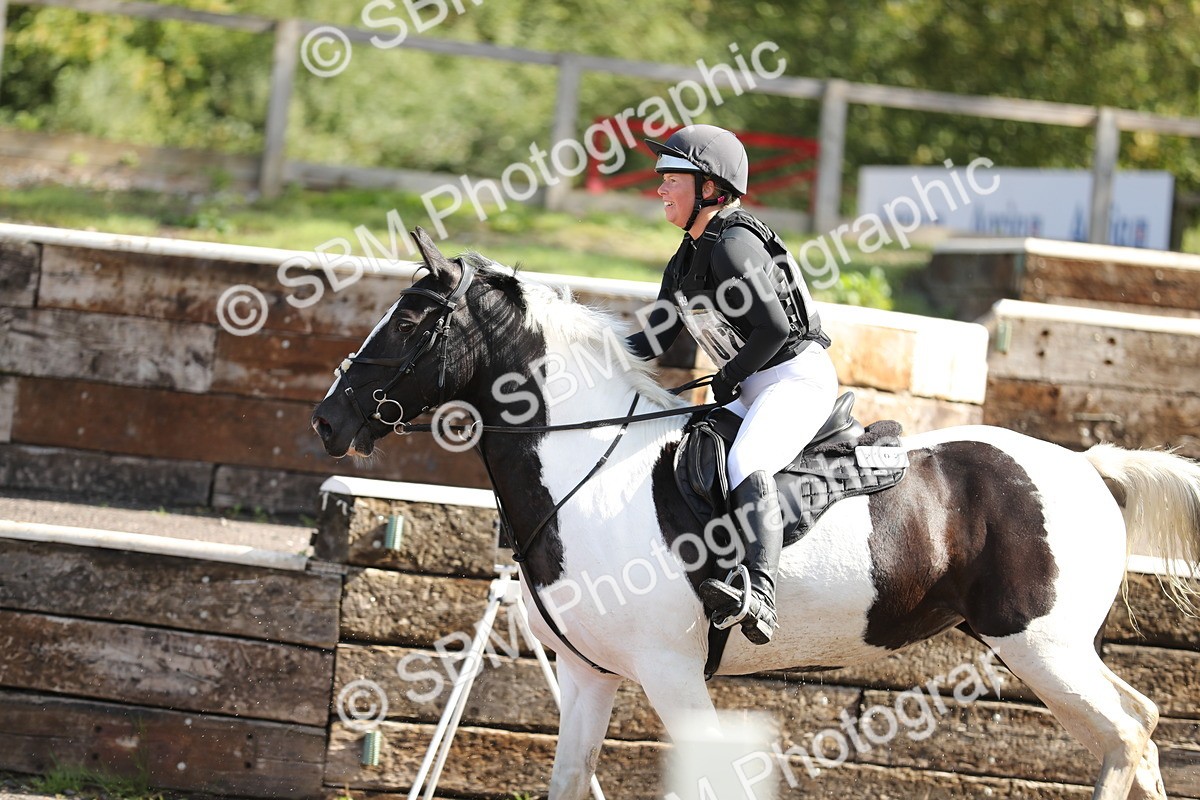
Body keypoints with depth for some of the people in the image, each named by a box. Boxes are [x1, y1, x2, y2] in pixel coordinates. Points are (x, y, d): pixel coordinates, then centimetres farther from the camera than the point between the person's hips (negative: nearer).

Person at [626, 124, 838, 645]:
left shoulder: (734, 245, -15)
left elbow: (774, 328, -22)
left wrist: (728, 379, -11)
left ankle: (759, 597, -49)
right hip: (749, 392, 11)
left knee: (745, 464, -33)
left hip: (799, 377, -11)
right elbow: (656, 338, 18)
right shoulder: (686, 259, 15)